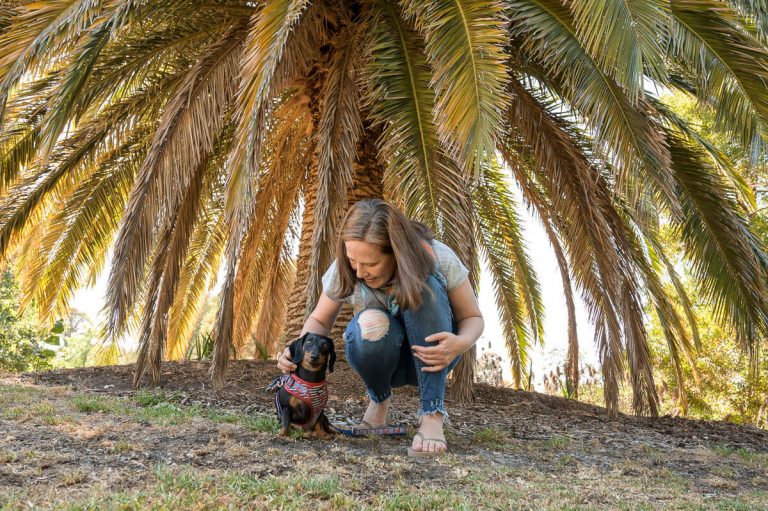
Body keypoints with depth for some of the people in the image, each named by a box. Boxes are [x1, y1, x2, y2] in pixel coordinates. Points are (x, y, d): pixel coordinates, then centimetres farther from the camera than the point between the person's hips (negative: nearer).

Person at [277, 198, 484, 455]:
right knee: (370, 324, -36)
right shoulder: (344, 268, -19)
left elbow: (473, 318, -12)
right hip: (382, 357, 1)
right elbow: (320, 320, -4)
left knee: (425, 287, -32)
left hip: (430, 355, -1)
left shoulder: (437, 258, -23)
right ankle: (379, 399, -2)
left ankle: (432, 413, -27)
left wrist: (461, 343, -35)